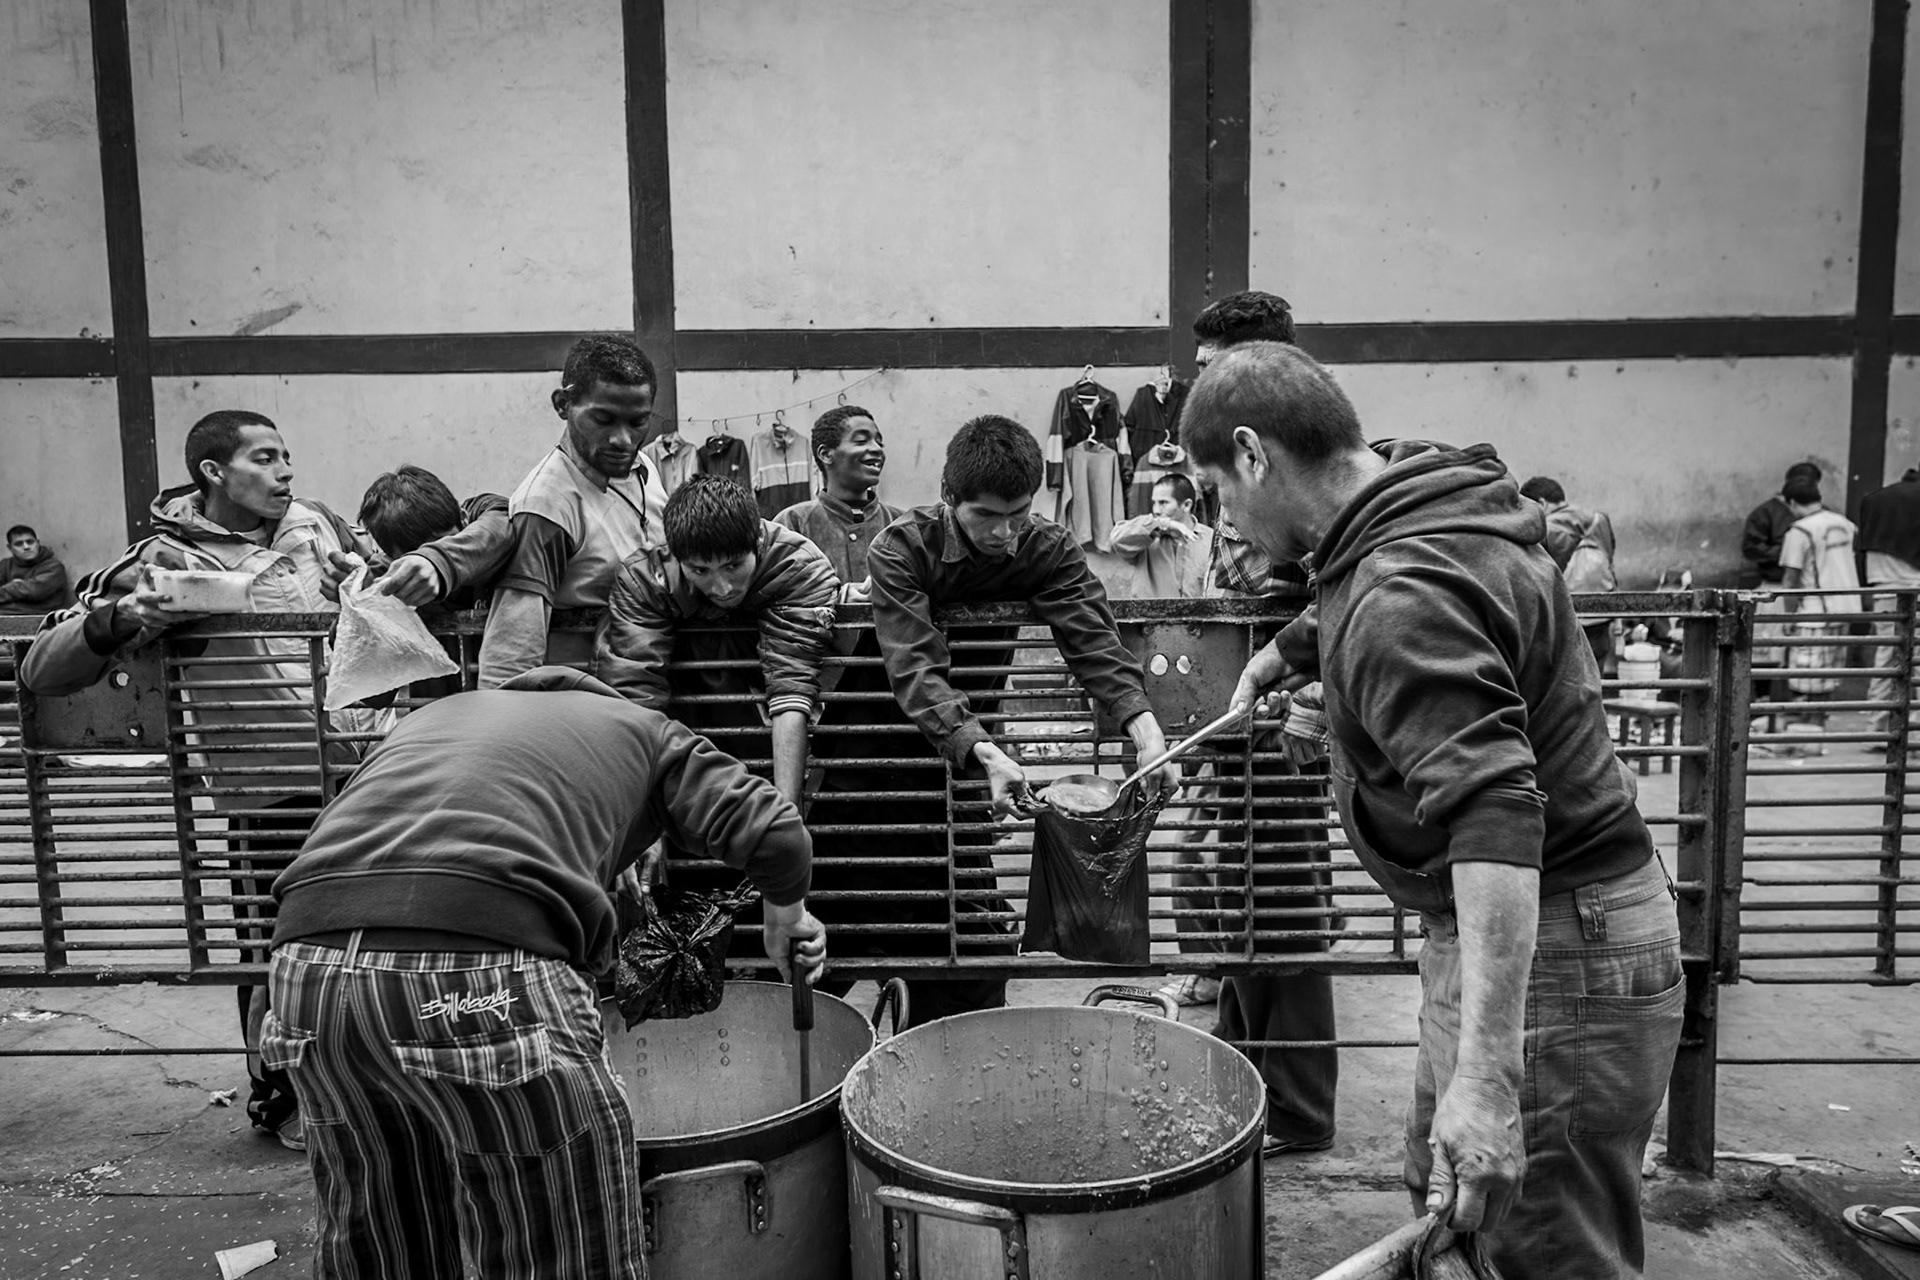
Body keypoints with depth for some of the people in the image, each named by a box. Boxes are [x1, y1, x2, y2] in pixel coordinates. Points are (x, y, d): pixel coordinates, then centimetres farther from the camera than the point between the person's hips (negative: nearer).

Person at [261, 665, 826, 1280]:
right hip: (483, 970, -6)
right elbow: (772, 833, 10)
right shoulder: (643, 729, 24)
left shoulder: (436, 712, 37)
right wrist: (786, 915, 31)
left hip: (308, 961, 6)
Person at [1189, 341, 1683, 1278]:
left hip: (1539, 951, -10)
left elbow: (1498, 816, -37)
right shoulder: (1440, 495, 5)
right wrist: (1292, 649, 39)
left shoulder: (1403, 602, -27)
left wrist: (1485, 1076, -41)